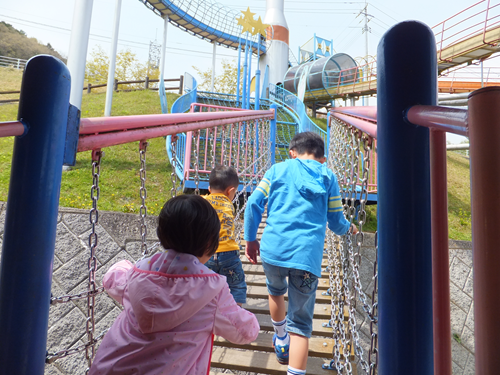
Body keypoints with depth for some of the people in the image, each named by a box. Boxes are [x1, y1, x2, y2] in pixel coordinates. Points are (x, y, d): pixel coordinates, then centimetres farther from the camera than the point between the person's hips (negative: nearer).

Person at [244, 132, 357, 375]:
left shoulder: (278, 169, 10)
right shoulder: (328, 177, 11)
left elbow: (253, 204, 2)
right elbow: (336, 223, 13)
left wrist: (250, 239, 13)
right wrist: (349, 228, 35)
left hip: (273, 249, 2)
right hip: (307, 256, -1)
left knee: (276, 291, 32)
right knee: (301, 322, 9)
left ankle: (281, 341, 53)